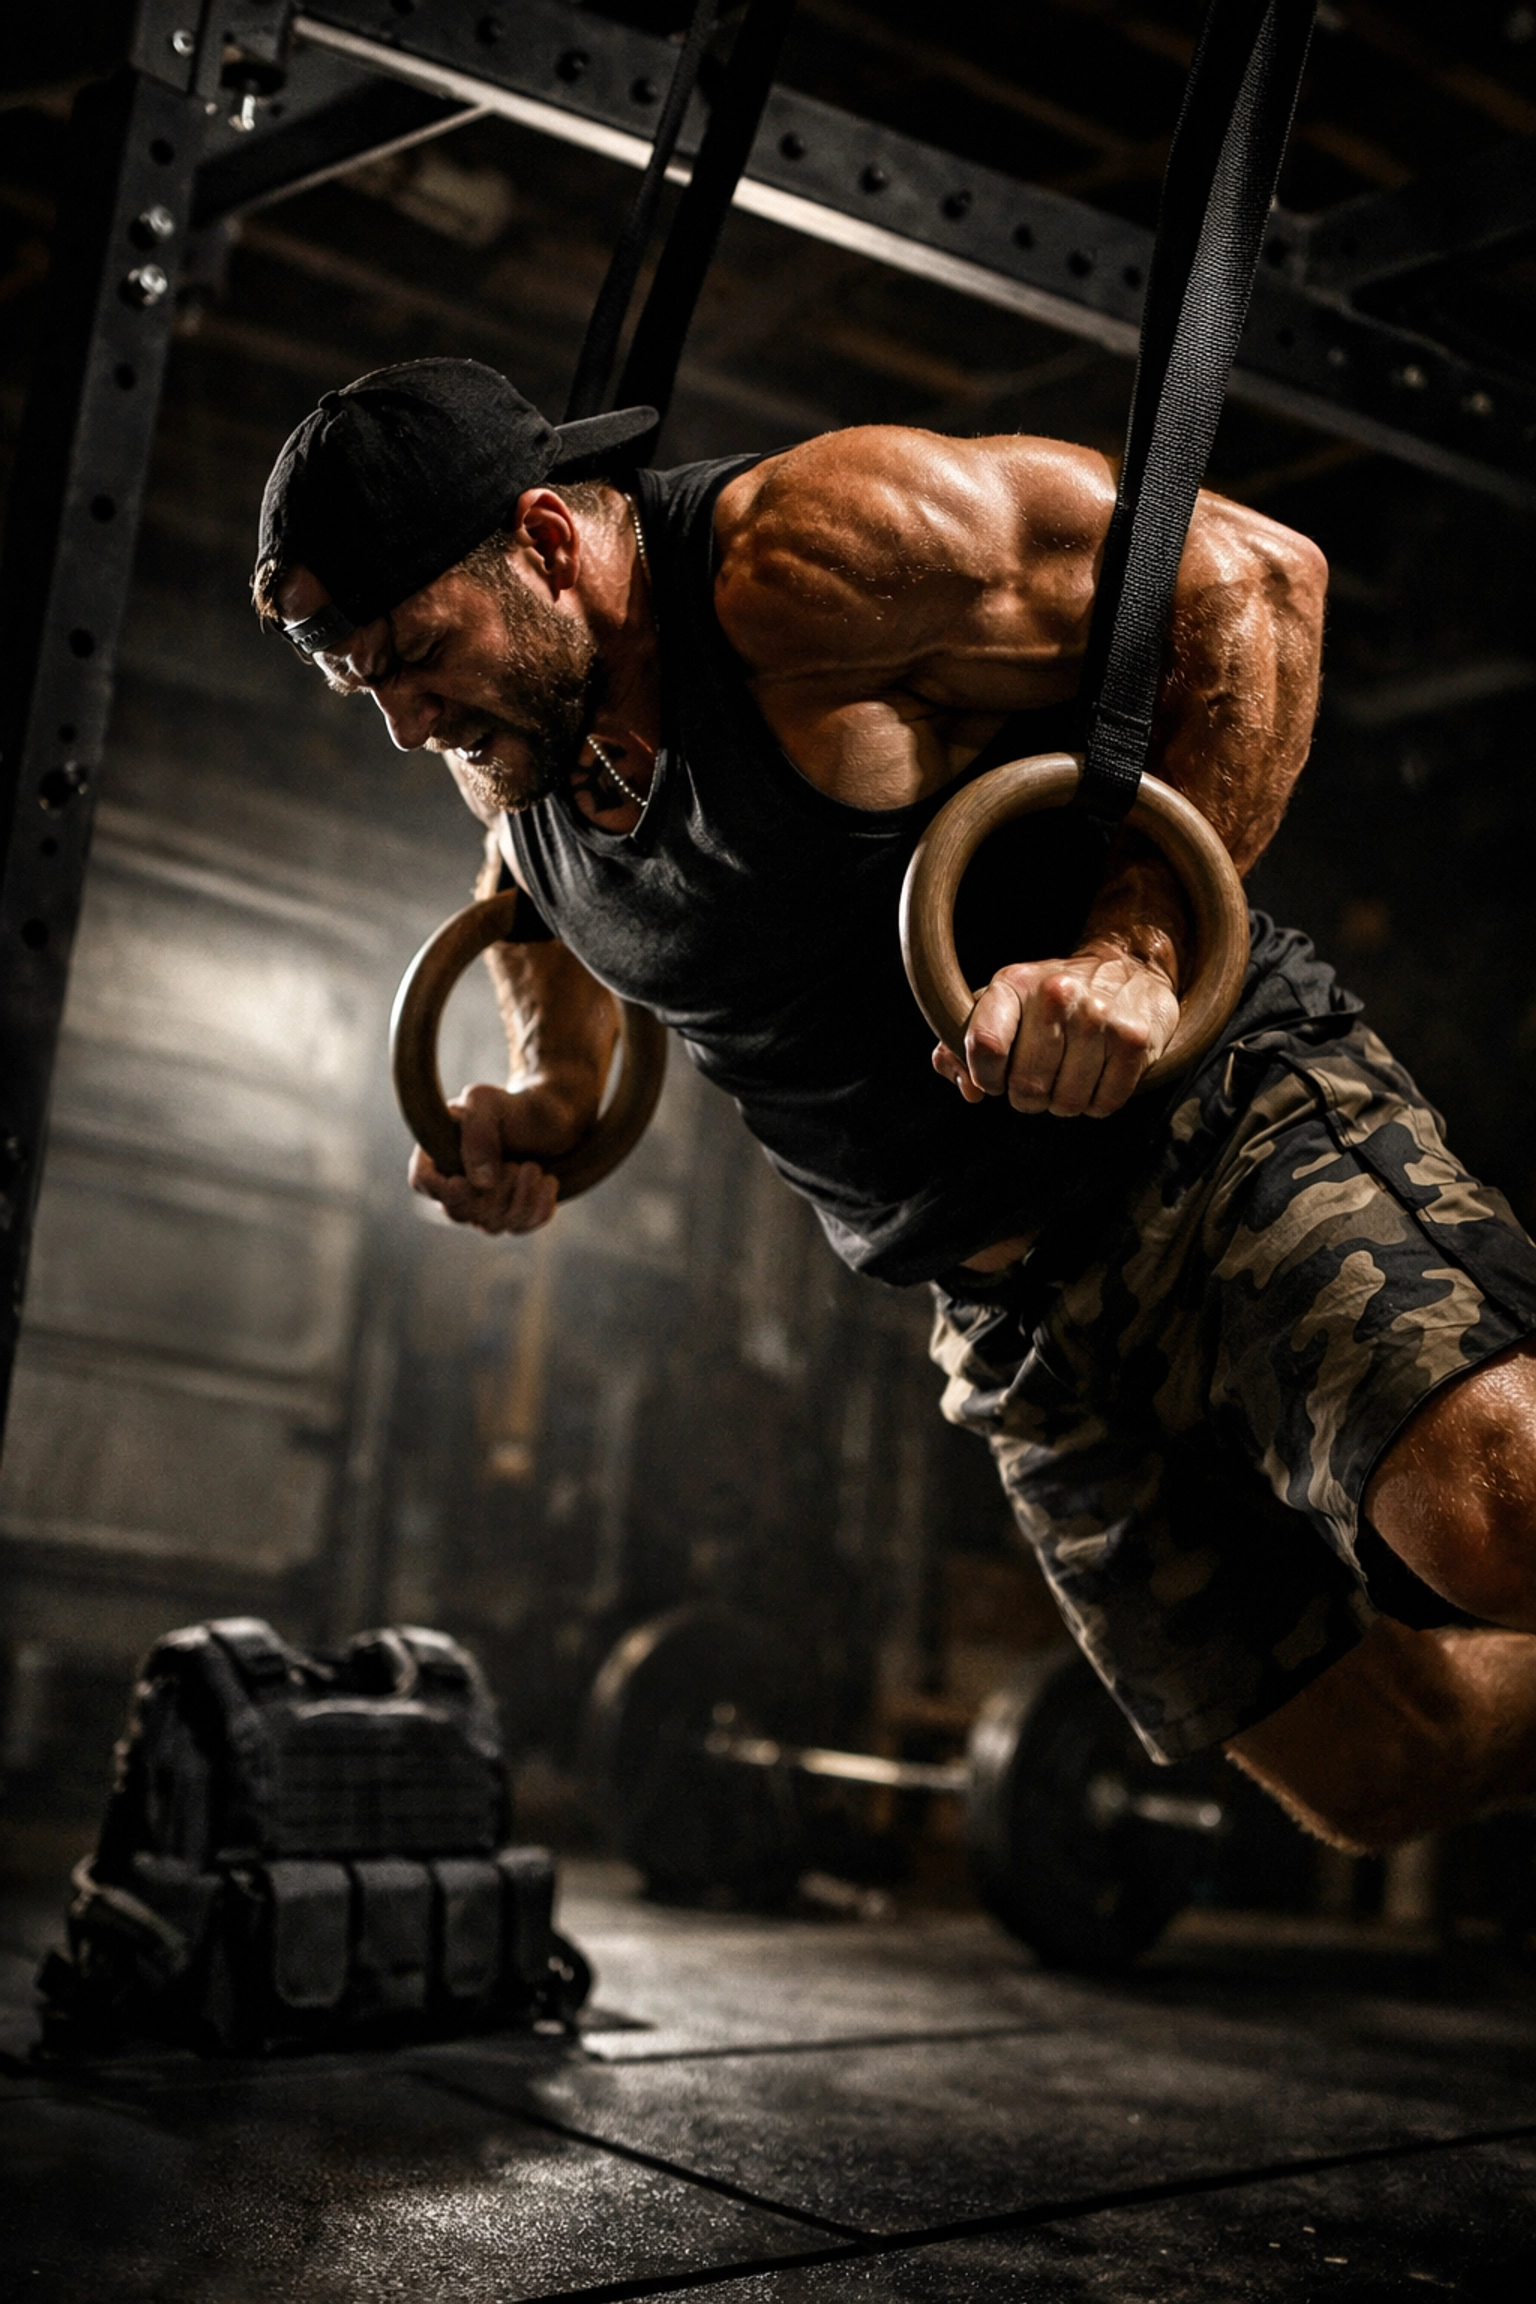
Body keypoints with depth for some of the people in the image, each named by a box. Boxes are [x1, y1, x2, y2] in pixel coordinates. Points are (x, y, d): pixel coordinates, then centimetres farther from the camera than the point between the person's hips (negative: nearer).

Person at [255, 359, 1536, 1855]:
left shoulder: (812, 550, -16)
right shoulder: (508, 760, 6)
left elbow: (1250, 574, -17)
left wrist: (1135, 944, -26)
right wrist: (535, 1108, 8)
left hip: (1216, 1125, -6)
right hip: (1014, 1322, 7)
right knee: (1379, 1774, 6)